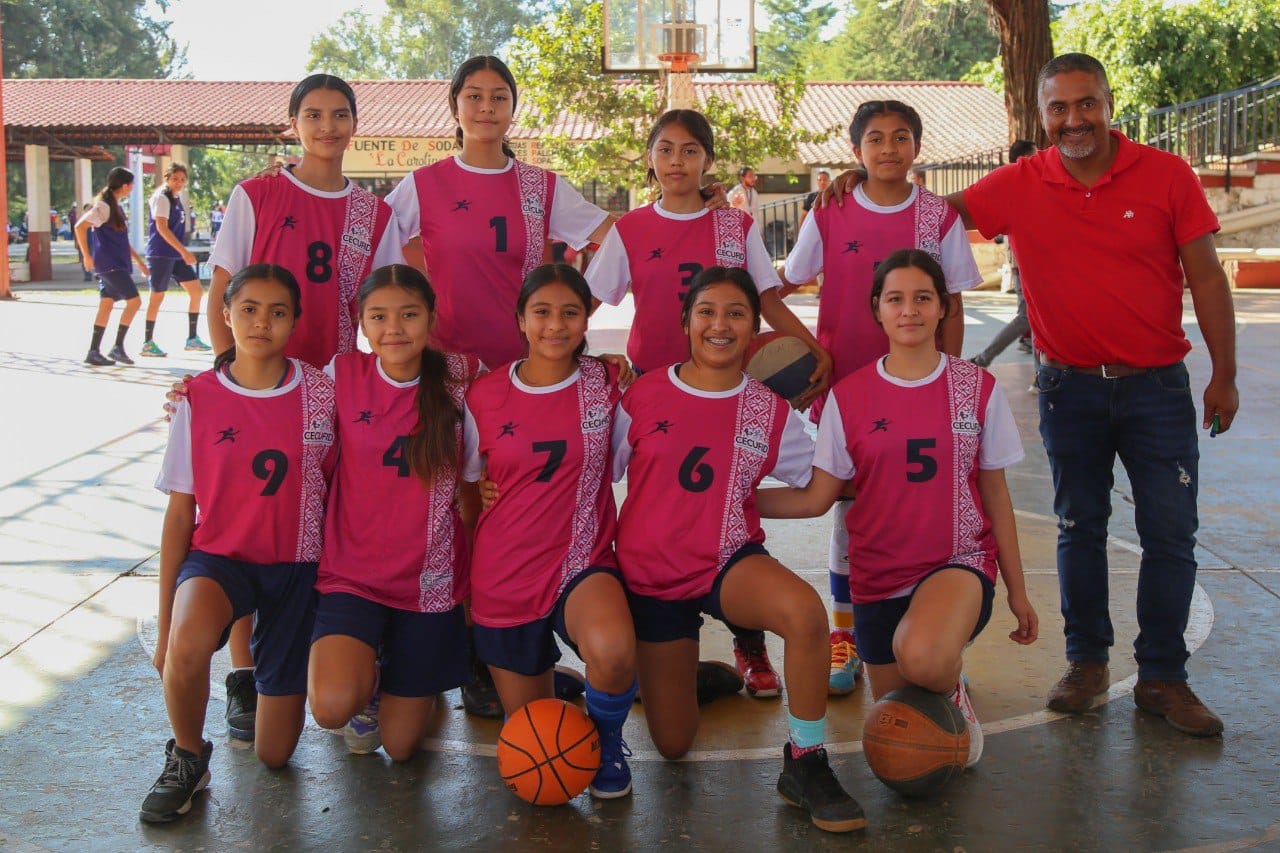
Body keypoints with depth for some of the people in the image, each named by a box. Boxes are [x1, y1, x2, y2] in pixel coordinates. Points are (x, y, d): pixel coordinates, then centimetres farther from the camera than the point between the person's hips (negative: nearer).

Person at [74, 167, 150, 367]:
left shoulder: (115, 206, 18)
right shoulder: (103, 206, -11)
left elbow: (122, 238, 25)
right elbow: (80, 227, -19)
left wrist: (139, 261, 25)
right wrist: (87, 256, -18)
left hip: (117, 264, 9)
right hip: (109, 264, -9)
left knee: (106, 304, 7)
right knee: (134, 300, -12)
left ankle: (94, 352, 8)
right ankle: (117, 347, -8)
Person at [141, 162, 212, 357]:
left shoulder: (177, 198, 15)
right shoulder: (161, 197, -11)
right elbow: (161, 227, -21)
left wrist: (184, 252, 21)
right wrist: (184, 251, -25)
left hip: (177, 255, 9)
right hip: (160, 254, -9)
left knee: (197, 291, 5)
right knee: (157, 296, -3)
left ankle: (192, 339, 11)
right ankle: (148, 343, 6)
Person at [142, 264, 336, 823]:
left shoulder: (320, 391, -6)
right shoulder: (199, 399, -6)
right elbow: (180, 511, -2)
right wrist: (165, 622, -3)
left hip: (295, 566, 1)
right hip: (220, 555, -1)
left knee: (275, 754, 5)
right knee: (186, 647, -38)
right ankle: (187, 758, -7)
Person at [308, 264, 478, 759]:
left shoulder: (460, 378, -4)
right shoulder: (341, 376, -4)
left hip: (430, 580, 1)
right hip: (351, 573, 0)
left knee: (401, 747, 6)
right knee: (333, 706, -25)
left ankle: (410, 682, 40)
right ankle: (368, 677, 11)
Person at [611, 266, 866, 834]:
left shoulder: (769, 412, -3)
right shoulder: (642, 397, -6)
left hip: (730, 563, 0)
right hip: (651, 575, 0)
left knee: (804, 609, -35)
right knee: (673, 745, 6)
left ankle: (804, 765, -16)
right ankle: (680, 676, 43)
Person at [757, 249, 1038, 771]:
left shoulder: (977, 388, -2)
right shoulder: (849, 396, -3)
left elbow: (995, 494, 5)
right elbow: (815, 498, -2)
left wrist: (1017, 590, 7)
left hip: (960, 561, -2)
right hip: (879, 573, 2)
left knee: (923, 659, -35)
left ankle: (951, 688, 0)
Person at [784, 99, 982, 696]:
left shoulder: (940, 217, 0)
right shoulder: (829, 216, 1)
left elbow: (951, 309, 3)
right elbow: (788, 282, 8)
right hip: (844, 384, 0)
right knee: (848, 510, 6)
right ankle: (844, 637, 18)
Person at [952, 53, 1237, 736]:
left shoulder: (1167, 177, -5)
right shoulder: (1018, 186, -2)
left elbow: (1206, 278, -2)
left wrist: (1224, 376, -4)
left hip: (1156, 386, -1)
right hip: (1070, 389, 1)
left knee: (1170, 533, 1)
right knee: (1079, 527, 11)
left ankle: (1162, 677, 13)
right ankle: (1086, 660, 25)